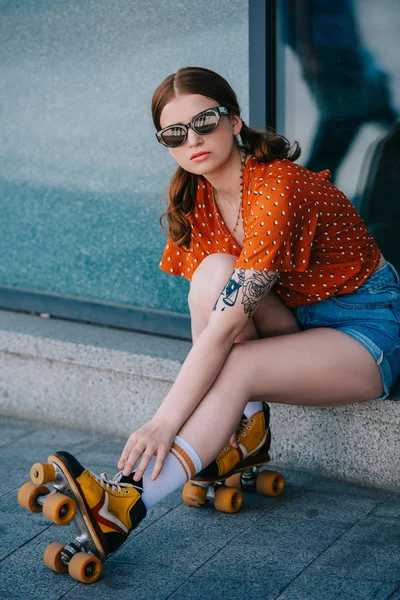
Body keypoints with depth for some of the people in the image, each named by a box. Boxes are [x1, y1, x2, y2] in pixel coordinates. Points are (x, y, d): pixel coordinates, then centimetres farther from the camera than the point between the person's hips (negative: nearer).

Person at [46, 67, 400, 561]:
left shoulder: (279, 188, -28)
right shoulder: (194, 196, -2)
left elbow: (227, 323, -33)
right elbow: (209, 307, -3)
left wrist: (164, 423, -36)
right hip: (296, 320, 7)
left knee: (234, 370, -31)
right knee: (214, 272, -22)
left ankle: (122, 509, -41)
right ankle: (247, 429, -13)